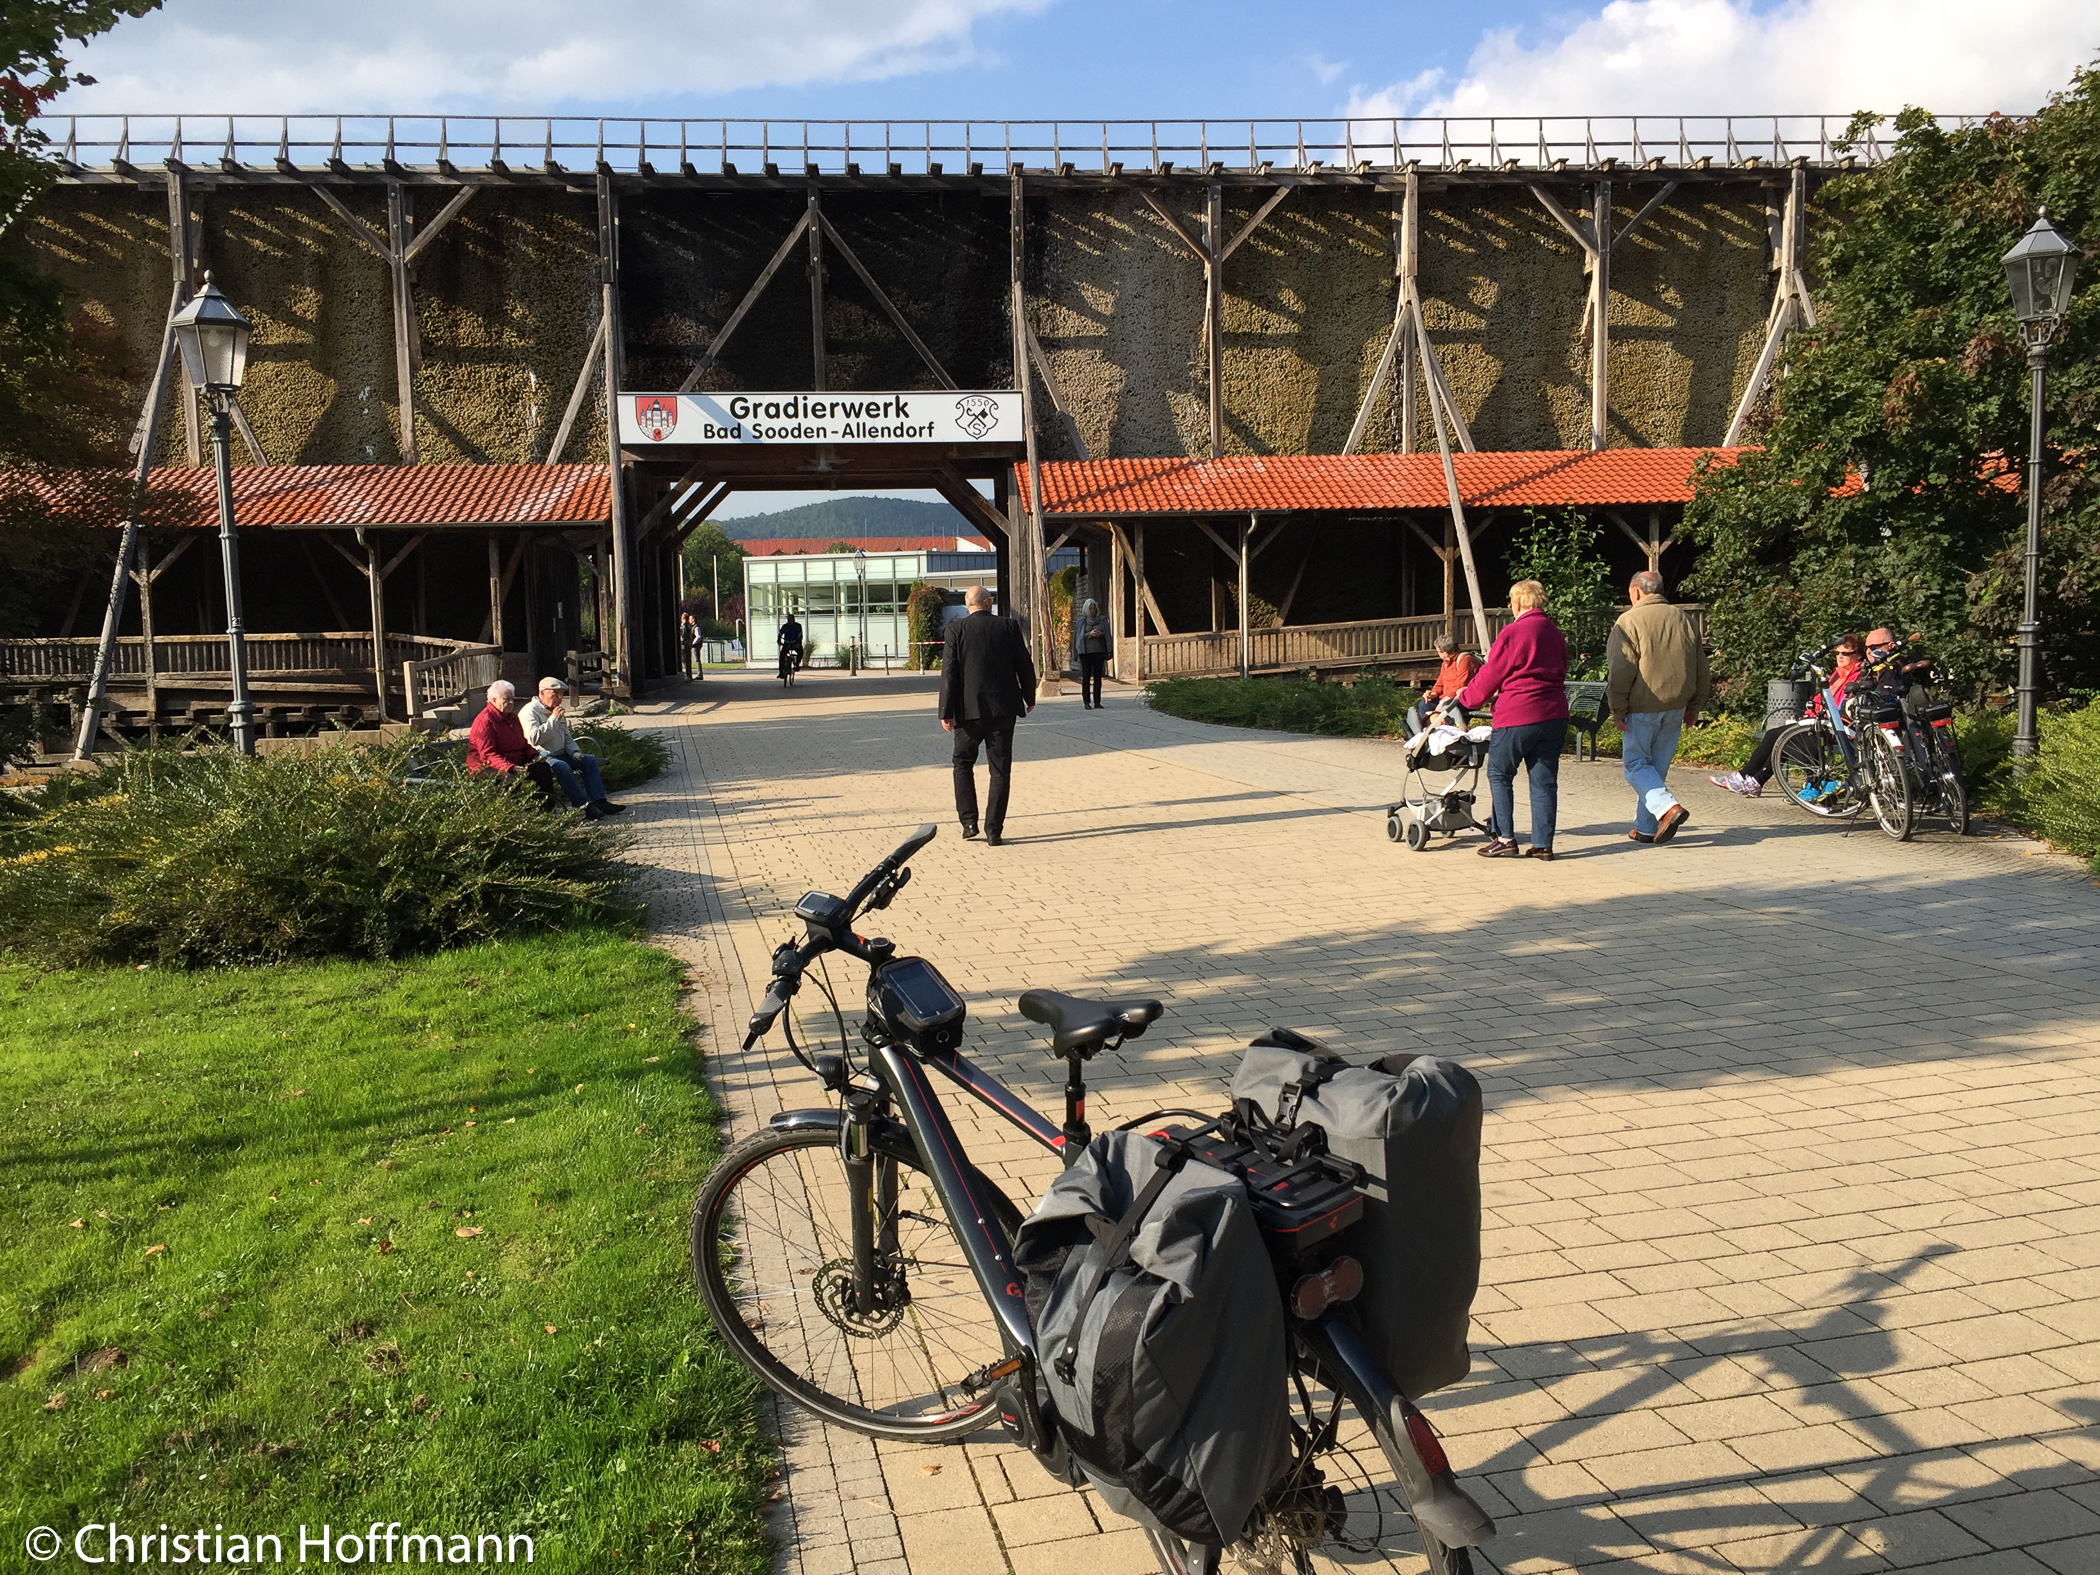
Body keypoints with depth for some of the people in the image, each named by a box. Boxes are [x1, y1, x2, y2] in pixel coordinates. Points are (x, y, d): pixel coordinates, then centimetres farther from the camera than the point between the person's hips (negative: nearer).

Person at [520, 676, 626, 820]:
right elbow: (535, 738, -24)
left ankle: (599, 801, -12)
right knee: (561, 766, -35)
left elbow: (567, 738, 26)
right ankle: (585, 806, -35)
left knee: (589, 760, -5)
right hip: (542, 758, -9)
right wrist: (554, 719, -20)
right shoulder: (530, 711, -9)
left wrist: (575, 753, 6)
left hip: (561, 754, 9)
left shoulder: (557, 710, 19)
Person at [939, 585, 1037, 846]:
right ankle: (993, 832, 4)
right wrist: (1029, 697, 18)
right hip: (1003, 708, 1)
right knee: (999, 770, 6)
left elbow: (949, 672, -7)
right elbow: (1025, 665, 3)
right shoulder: (1009, 626, 0)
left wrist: (946, 712, -3)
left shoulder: (957, 629, -5)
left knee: (963, 762, 18)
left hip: (970, 709, -1)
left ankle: (969, 821, 9)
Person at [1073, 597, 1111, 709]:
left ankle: (1097, 702, 3)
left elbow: (1106, 636, 10)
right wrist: (1089, 634, -15)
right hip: (1085, 652, -2)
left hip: (1099, 651, 2)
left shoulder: (1102, 620, 10)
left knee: (1097, 677, 0)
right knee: (1086, 677, -2)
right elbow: (1079, 637, 1)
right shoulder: (1081, 621, 6)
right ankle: (1086, 702, 0)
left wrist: (1100, 634, -11)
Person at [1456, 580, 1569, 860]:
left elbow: (1490, 675, -4)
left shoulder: (1513, 632, -9)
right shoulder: (1556, 633, 12)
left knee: (1499, 774, 8)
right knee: (1544, 780, 8)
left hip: (1518, 716, -6)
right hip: (1554, 715, 6)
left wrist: (1465, 698, 14)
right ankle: (1543, 844, 8)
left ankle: (1505, 838, 4)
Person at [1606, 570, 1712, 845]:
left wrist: (1618, 711, -9)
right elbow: (1702, 669, 15)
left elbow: (1621, 672, -15)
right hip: (1675, 708, 6)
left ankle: (1667, 807, -19)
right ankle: (1646, 828, 18)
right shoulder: (1683, 620, 11)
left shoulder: (1629, 621, -9)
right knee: (1658, 766, 13)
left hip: (1642, 708, -6)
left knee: (1636, 763, 3)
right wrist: (1694, 706, 22)